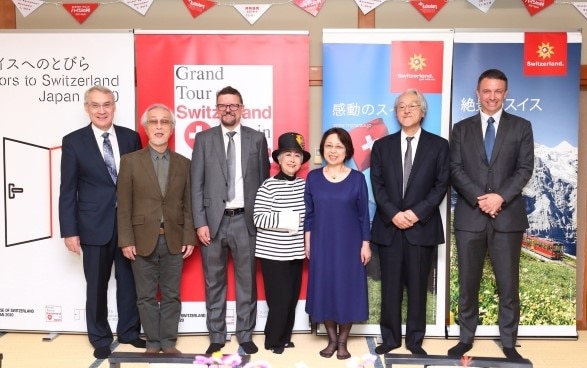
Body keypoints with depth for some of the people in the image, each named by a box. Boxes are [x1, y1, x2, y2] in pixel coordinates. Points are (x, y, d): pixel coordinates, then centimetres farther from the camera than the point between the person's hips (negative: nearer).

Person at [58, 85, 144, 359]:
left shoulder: (131, 137, 3)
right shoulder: (73, 141, -2)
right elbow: (68, 190, -3)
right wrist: (69, 231, -7)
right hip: (94, 226, -2)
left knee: (129, 281, 12)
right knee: (97, 285, 10)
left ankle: (129, 331, 31)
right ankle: (100, 338, 28)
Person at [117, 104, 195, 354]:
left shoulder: (184, 164, 6)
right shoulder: (130, 161, 0)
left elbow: (188, 205, 5)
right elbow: (124, 206, -2)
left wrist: (189, 238, -1)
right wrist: (126, 240, -8)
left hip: (174, 241, 1)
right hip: (143, 240, -1)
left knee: (171, 296, 9)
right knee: (146, 296, 8)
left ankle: (169, 342, 21)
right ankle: (153, 343, 22)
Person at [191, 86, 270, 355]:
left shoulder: (257, 139, 5)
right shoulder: (204, 139, 4)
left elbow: (264, 181, 6)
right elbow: (196, 184, 1)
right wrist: (200, 222, -6)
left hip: (245, 220, 0)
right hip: (214, 220, 0)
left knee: (247, 281, 8)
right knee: (214, 282, 9)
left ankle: (245, 335, 23)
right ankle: (216, 337, 22)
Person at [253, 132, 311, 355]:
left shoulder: (304, 185, 5)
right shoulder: (269, 186, -10)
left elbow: (308, 216, 11)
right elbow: (258, 218, -14)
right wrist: (284, 220, -22)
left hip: (295, 252, 5)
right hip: (273, 253, -5)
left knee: (293, 297, 12)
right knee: (280, 298, -2)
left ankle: (285, 337, 29)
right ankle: (273, 341, 17)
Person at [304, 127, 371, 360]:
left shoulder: (357, 178, -2)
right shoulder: (313, 177, 1)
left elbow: (363, 214, -1)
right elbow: (308, 213, 5)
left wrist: (366, 244, -3)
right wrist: (307, 242, 2)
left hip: (349, 245, -1)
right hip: (321, 244, 2)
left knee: (347, 290, 5)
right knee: (324, 289, 7)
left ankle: (342, 342, 20)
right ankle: (332, 339, 23)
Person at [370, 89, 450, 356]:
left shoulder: (438, 145, 5)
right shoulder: (382, 145, 8)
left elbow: (441, 184, -2)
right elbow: (377, 185, 2)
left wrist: (417, 212, -14)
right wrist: (393, 214, -12)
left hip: (422, 226, -1)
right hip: (389, 226, 1)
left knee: (417, 286, 6)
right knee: (390, 285, 6)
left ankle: (415, 340, 19)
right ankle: (390, 337, 19)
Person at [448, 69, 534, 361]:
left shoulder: (521, 127, 8)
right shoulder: (461, 129, 9)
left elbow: (525, 168, -1)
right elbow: (455, 170, 0)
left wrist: (500, 196, -16)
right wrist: (479, 198, -14)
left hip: (508, 216, 0)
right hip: (469, 216, 1)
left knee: (508, 285, 6)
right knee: (468, 283, 8)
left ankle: (509, 343, 20)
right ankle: (466, 338, 21)